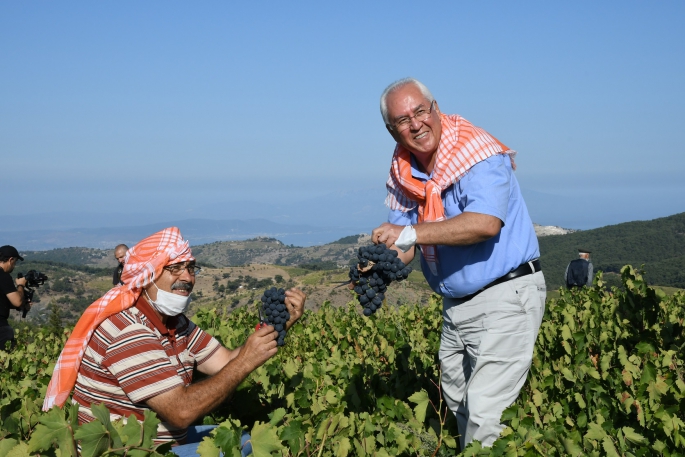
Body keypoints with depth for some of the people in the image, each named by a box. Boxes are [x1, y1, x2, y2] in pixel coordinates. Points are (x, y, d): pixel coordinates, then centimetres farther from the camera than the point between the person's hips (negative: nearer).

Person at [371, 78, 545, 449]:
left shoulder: (477, 152, -18)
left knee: (484, 415, -10)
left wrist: (411, 233, -30)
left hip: (506, 296, -7)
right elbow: (404, 247, 2)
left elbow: (485, 223, -33)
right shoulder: (402, 174, 3)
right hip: (455, 305, 8)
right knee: (458, 405, 19)